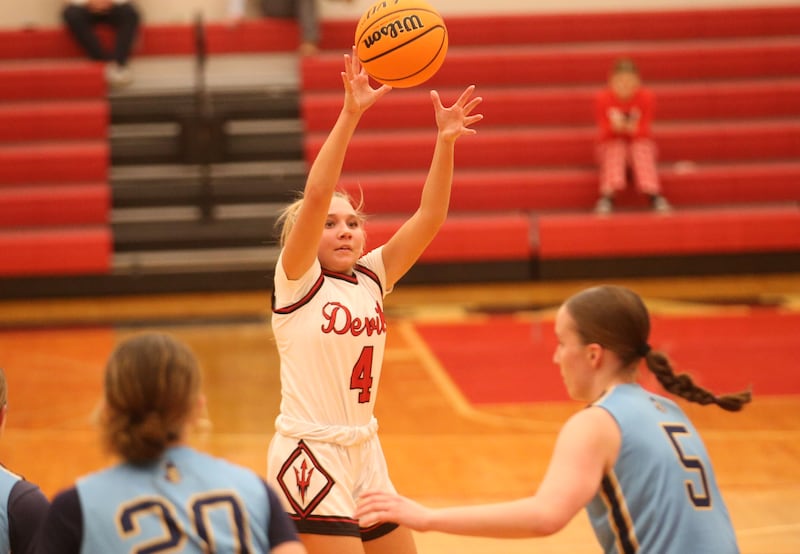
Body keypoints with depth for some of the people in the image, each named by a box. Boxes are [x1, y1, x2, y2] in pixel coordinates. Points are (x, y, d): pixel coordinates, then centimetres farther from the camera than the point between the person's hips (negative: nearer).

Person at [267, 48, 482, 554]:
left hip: (364, 451, 7)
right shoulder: (298, 281, -7)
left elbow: (430, 217, -1)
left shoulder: (371, 278, 8)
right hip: (310, 453, -7)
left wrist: (446, 141, -13)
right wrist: (350, 114, -28)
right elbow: (316, 195, -21)